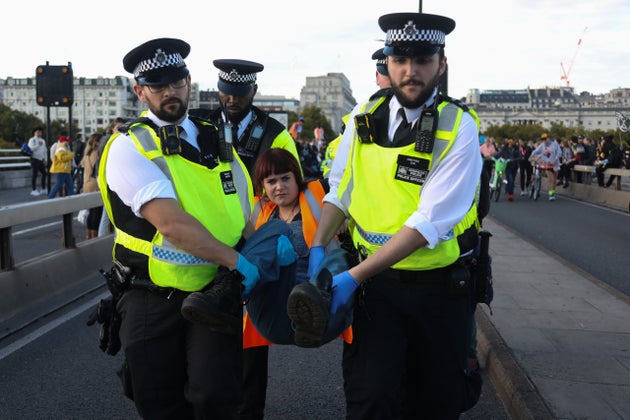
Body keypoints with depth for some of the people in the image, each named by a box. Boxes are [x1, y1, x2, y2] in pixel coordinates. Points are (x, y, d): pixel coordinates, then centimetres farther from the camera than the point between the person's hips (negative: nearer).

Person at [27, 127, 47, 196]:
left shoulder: (43, 141, 18)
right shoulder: (32, 140, -1)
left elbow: (45, 151, 18)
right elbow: (31, 148, -15)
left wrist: (45, 159, 10)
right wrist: (38, 145, -15)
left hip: (41, 160, 6)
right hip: (34, 159, -6)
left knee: (44, 173, 4)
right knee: (34, 174, -5)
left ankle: (43, 189, 14)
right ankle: (34, 190, -1)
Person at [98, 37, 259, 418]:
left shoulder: (215, 138, 9)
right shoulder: (130, 146, -8)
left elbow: (244, 210, 12)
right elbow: (171, 224, -21)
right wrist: (236, 261, -21)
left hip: (216, 291, 3)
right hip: (152, 300, -2)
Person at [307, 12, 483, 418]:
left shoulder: (459, 127, -14)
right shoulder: (365, 117, 0)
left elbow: (429, 223, -22)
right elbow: (340, 191, 5)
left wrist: (354, 277, -24)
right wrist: (318, 248, -10)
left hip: (440, 287, -1)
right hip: (377, 281, 2)